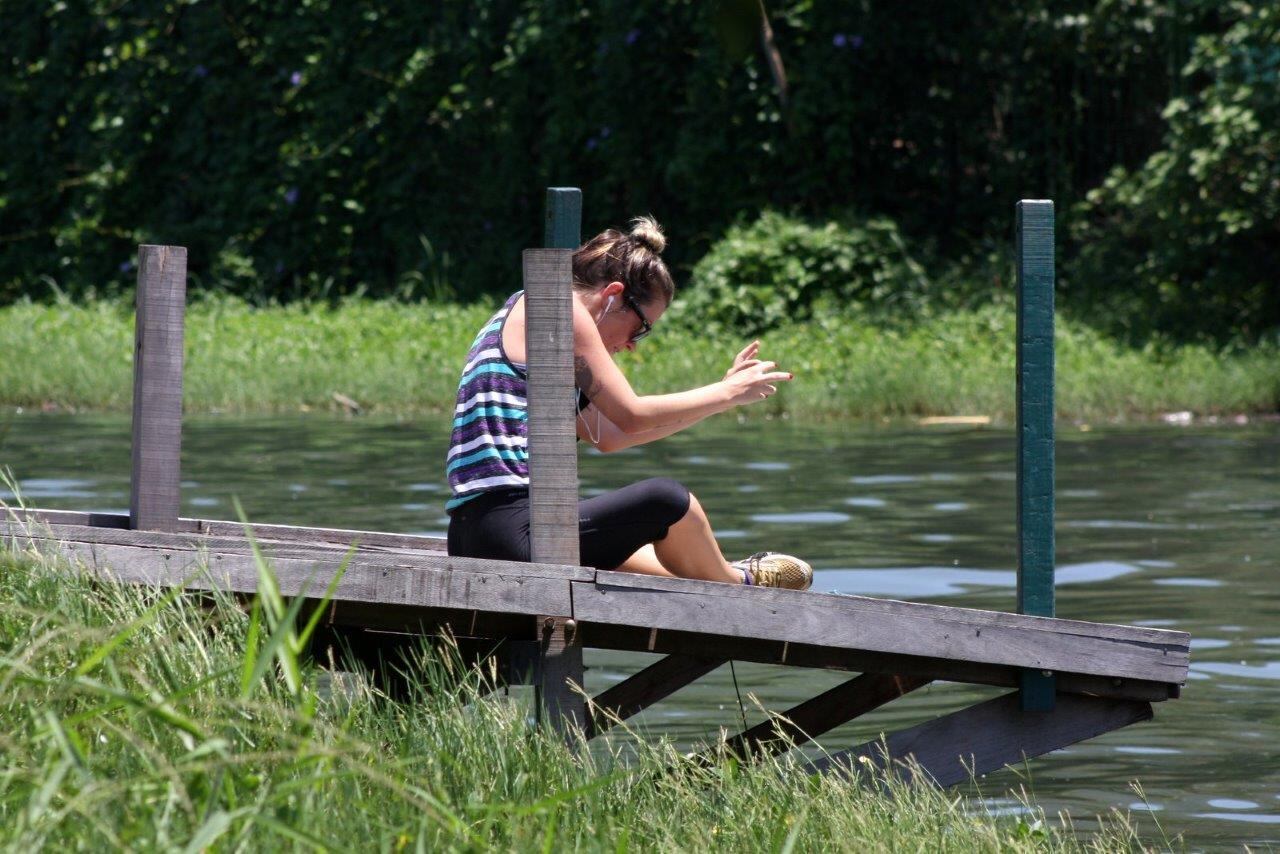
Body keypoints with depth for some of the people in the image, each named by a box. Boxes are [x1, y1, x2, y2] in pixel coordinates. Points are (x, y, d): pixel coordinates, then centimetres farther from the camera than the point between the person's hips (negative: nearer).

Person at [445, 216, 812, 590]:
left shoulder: (528, 314, 23)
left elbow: (607, 435, 25)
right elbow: (631, 415, -9)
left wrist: (723, 392, 25)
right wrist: (727, 393, 3)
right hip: (515, 531, -11)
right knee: (666, 500, -7)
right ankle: (737, 585, 15)